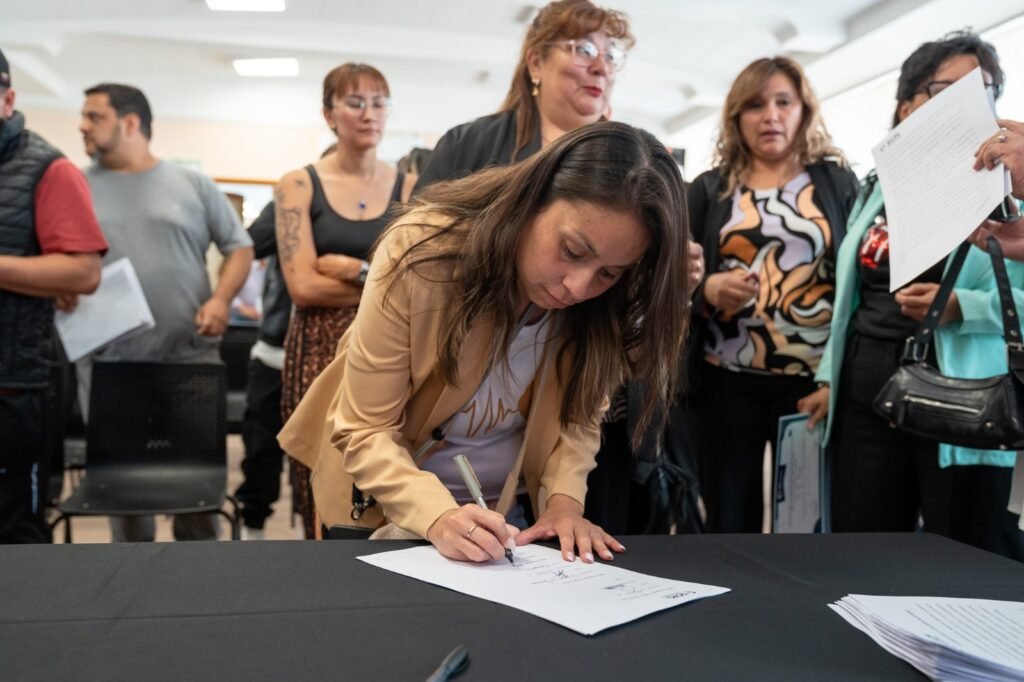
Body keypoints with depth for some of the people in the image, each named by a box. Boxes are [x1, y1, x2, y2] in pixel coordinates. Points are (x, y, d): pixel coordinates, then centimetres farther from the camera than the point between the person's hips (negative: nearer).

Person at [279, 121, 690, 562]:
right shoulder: (422, 253, -28)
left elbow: (580, 413, -6)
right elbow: (366, 430, -24)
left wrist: (564, 500, -23)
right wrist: (436, 516, -38)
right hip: (386, 501, -2)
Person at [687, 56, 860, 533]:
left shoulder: (838, 182, 10)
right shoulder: (708, 189, 10)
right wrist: (708, 288, -14)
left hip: (816, 381, 0)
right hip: (726, 380, 1)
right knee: (728, 522, 6)